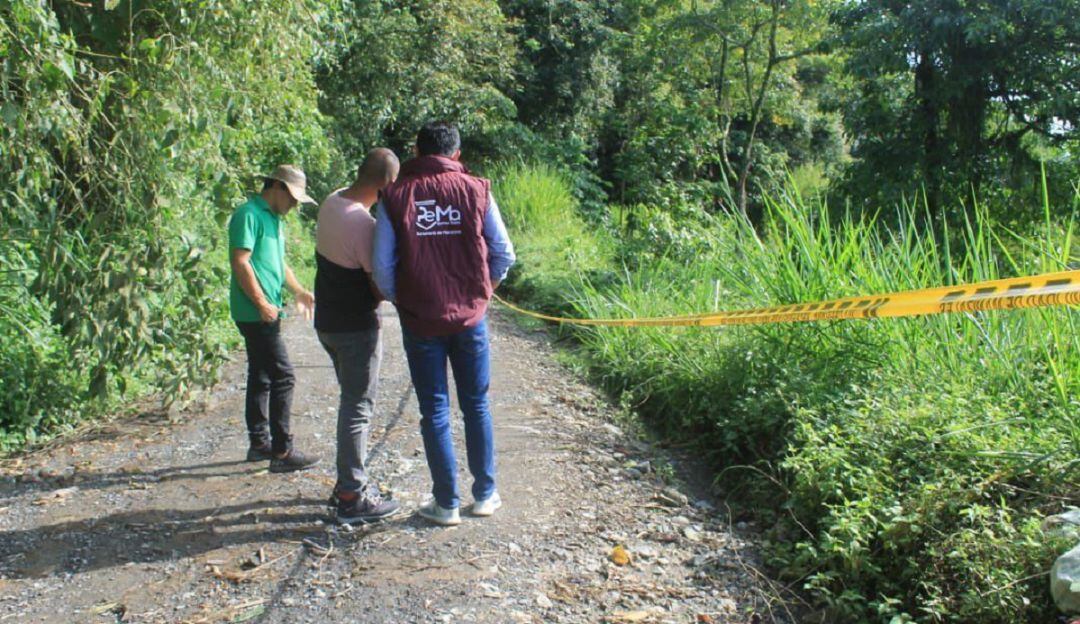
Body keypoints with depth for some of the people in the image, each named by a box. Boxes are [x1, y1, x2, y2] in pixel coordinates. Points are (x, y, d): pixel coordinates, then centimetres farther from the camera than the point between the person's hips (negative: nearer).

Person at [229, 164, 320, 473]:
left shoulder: (274, 218, 19)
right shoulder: (249, 214, -12)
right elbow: (240, 261, -19)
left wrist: (299, 291, 17)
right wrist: (262, 303, -20)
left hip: (266, 313, 10)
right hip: (256, 313, -10)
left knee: (261, 378, 14)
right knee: (282, 378, -10)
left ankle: (260, 443, 24)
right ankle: (281, 451, -5)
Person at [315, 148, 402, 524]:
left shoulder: (332, 202, 2)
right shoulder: (363, 223, -25)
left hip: (329, 321, 9)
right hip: (355, 328, -9)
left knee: (353, 402, 20)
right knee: (358, 408, 1)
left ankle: (350, 481, 32)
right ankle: (352, 498, 10)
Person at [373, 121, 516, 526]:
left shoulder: (394, 196, -3)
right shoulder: (476, 190, -1)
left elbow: (382, 265, -4)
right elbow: (503, 254, -1)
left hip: (420, 321, -1)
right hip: (470, 317, 1)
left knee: (435, 412, 8)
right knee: (476, 406, 14)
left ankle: (446, 504, 15)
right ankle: (485, 495, 23)